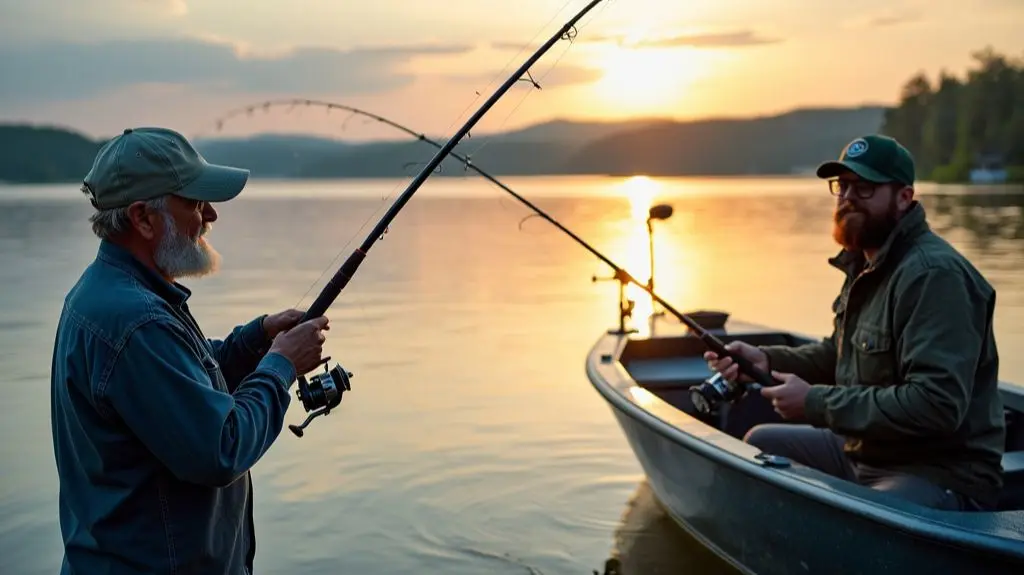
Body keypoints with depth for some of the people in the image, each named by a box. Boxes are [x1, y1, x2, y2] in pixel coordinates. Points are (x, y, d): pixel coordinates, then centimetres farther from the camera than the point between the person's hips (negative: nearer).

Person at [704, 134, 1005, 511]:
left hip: (942, 477, -10)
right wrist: (768, 360, 3)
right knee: (761, 443, 17)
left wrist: (817, 403, -23)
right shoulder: (865, 262, 10)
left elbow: (937, 405, -29)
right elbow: (841, 354, 21)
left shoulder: (934, 274, -22)